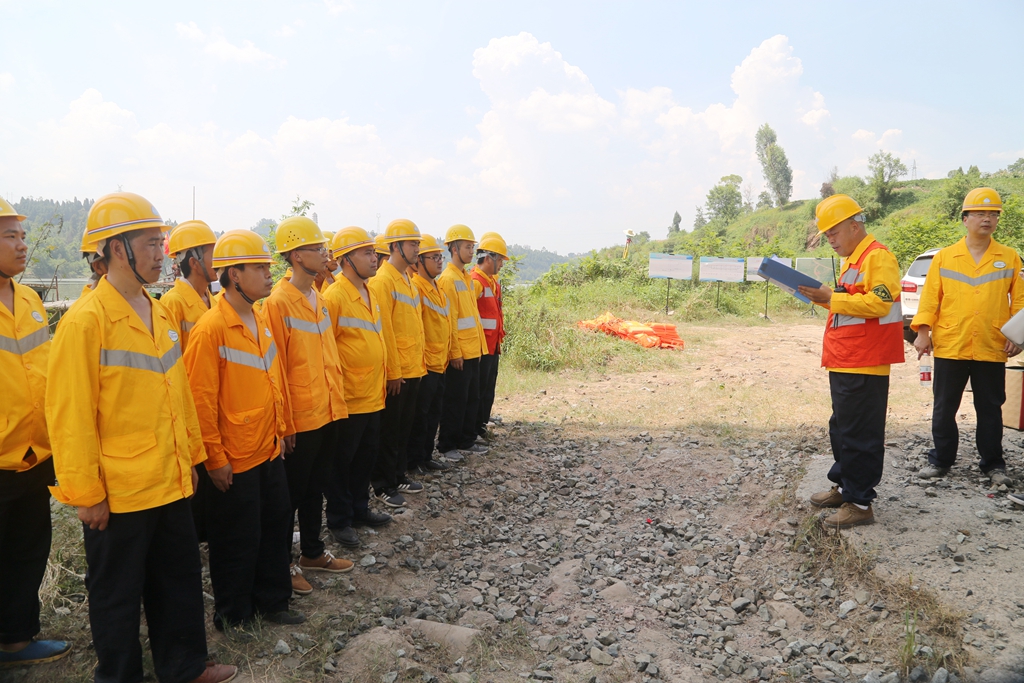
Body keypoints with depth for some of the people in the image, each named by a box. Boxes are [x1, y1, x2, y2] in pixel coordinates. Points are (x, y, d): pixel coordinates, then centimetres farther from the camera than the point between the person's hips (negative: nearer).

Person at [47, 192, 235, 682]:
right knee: (117, 595, 12)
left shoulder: (159, 315, 7)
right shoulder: (86, 321, -16)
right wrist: (85, 493, -14)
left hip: (170, 483, 7)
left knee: (180, 579, 19)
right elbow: (70, 416, -16)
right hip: (117, 494, -7)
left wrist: (191, 456, 14)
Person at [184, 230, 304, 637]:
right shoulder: (211, 329, -17)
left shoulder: (261, 320, 7)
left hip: (270, 450, 7)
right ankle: (231, 614, 27)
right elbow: (202, 401, -17)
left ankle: (272, 601, 34)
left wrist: (282, 429, 15)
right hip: (235, 459, -7)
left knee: (276, 526, 17)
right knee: (238, 540, 7)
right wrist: (215, 458, -15)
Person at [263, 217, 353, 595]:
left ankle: (312, 552, 33)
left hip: (328, 412, 8)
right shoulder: (278, 303, -15)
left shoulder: (319, 298, 10)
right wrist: (284, 422, -14)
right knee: (292, 492, 6)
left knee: (316, 486, 19)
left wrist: (337, 400, 14)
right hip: (299, 418, -7)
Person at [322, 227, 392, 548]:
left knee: (366, 456, 18)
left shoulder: (369, 294, 11)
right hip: (348, 398, -8)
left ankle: (359, 509, 34)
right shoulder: (334, 297, -16)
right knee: (343, 460, 6)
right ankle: (339, 521, 19)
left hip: (373, 396, 8)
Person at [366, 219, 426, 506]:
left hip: (412, 370, 8)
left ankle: (399, 476, 29)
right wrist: (393, 371, -18)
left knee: (404, 427, 16)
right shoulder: (382, 280, -14)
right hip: (395, 373, -8)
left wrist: (419, 363, 15)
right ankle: (383, 486, 14)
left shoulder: (407, 279, 13)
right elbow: (384, 330, -18)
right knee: (389, 431, 3)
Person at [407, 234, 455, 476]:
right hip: (424, 364, -9)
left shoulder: (437, 288, 14)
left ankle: (426, 456, 26)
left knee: (433, 413, 15)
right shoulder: (416, 287, -15)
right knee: (420, 415, 1)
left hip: (439, 362, 9)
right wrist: (421, 359, -19)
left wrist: (447, 353, 18)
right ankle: (415, 461, 12)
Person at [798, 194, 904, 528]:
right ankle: (844, 486, 29)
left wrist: (831, 298, -20)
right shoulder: (851, 260, 19)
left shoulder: (878, 257, -12)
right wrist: (823, 297, 10)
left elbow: (878, 302, -23)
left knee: (859, 434, -6)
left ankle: (860, 503, 1)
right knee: (841, 428, 17)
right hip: (843, 362, 10)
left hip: (864, 365, -10)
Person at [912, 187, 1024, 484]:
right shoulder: (944, 257, 4)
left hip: (992, 348, 0)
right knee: (944, 407, 8)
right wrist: (923, 330, -8)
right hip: (949, 346, 0)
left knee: (990, 408, 9)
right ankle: (941, 460, 20)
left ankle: (993, 464, 22)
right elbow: (930, 297, 1)